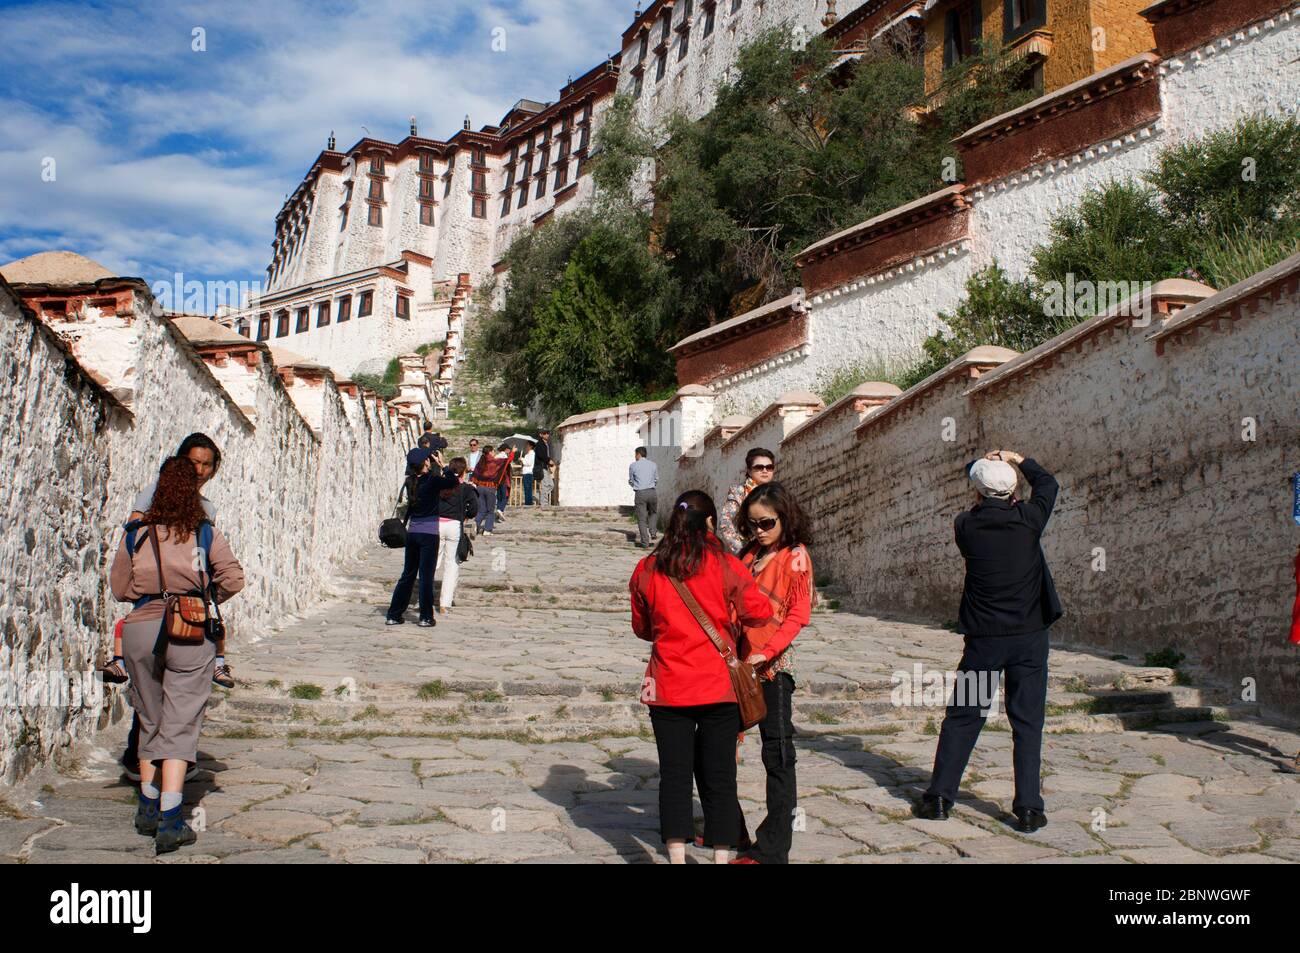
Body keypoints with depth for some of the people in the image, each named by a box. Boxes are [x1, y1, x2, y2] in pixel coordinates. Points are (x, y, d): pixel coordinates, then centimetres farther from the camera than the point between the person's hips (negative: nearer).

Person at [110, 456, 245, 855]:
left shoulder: (134, 535, 1)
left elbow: (119, 588, 5)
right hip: (192, 634, -2)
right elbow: (233, 578, -7)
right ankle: (169, 819, -6)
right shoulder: (207, 535, -3)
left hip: (140, 632, 2)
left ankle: (147, 808, 29)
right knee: (180, 726, 1)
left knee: (149, 721, 19)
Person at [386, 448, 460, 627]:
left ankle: (394, 615, 16)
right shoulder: (432, 481, -13)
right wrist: (441, 465, 4)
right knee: (426, 576, 1)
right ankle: (426, 617, 6)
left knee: (408, 574, 14)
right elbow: (453, 482, 1)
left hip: (412, 532, 6)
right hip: (429, 533, -6)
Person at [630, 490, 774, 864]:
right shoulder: (724, 565, -6)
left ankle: (676, 855, 3)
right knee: (719, 777, 7)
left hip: (668, 689, 1)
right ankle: (721, 854, 10)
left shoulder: (647, 569, 1)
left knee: (674, 774, 6)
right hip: (718, 686, -1)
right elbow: (759, 612, -2)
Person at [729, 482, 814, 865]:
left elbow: (798, 615, -11)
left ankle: (772, 850, 8)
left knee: (777, 755, 1)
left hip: (772, 666, -7)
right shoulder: (750, 554, 14)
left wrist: (766, 652, -21)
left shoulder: (795, 556, -5)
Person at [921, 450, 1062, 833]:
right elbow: (1047, 483, 12)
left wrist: (985, 465, 24)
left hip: (983, 639, 1)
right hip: (1029, 635, -1)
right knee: (1028, 722, 5)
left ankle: (939, 797, 11)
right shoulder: (1027, 520, -7)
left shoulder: (966, 526, -5)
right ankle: (1028, 808, 4)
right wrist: (1018, 460, 24)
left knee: (962, 718, 10)